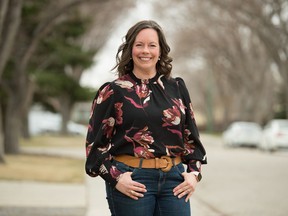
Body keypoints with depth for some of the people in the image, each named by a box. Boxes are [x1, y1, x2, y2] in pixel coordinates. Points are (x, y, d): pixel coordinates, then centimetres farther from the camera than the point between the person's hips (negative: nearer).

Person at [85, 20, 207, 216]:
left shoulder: (177, 88, 11)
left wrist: (194, 173, 3)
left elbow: (191, 135, 15)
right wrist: (116, 178, -11)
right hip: (131, 182, -3)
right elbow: (95, 142, -1)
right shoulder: (112, 91, 1)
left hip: (174, 180, 3)